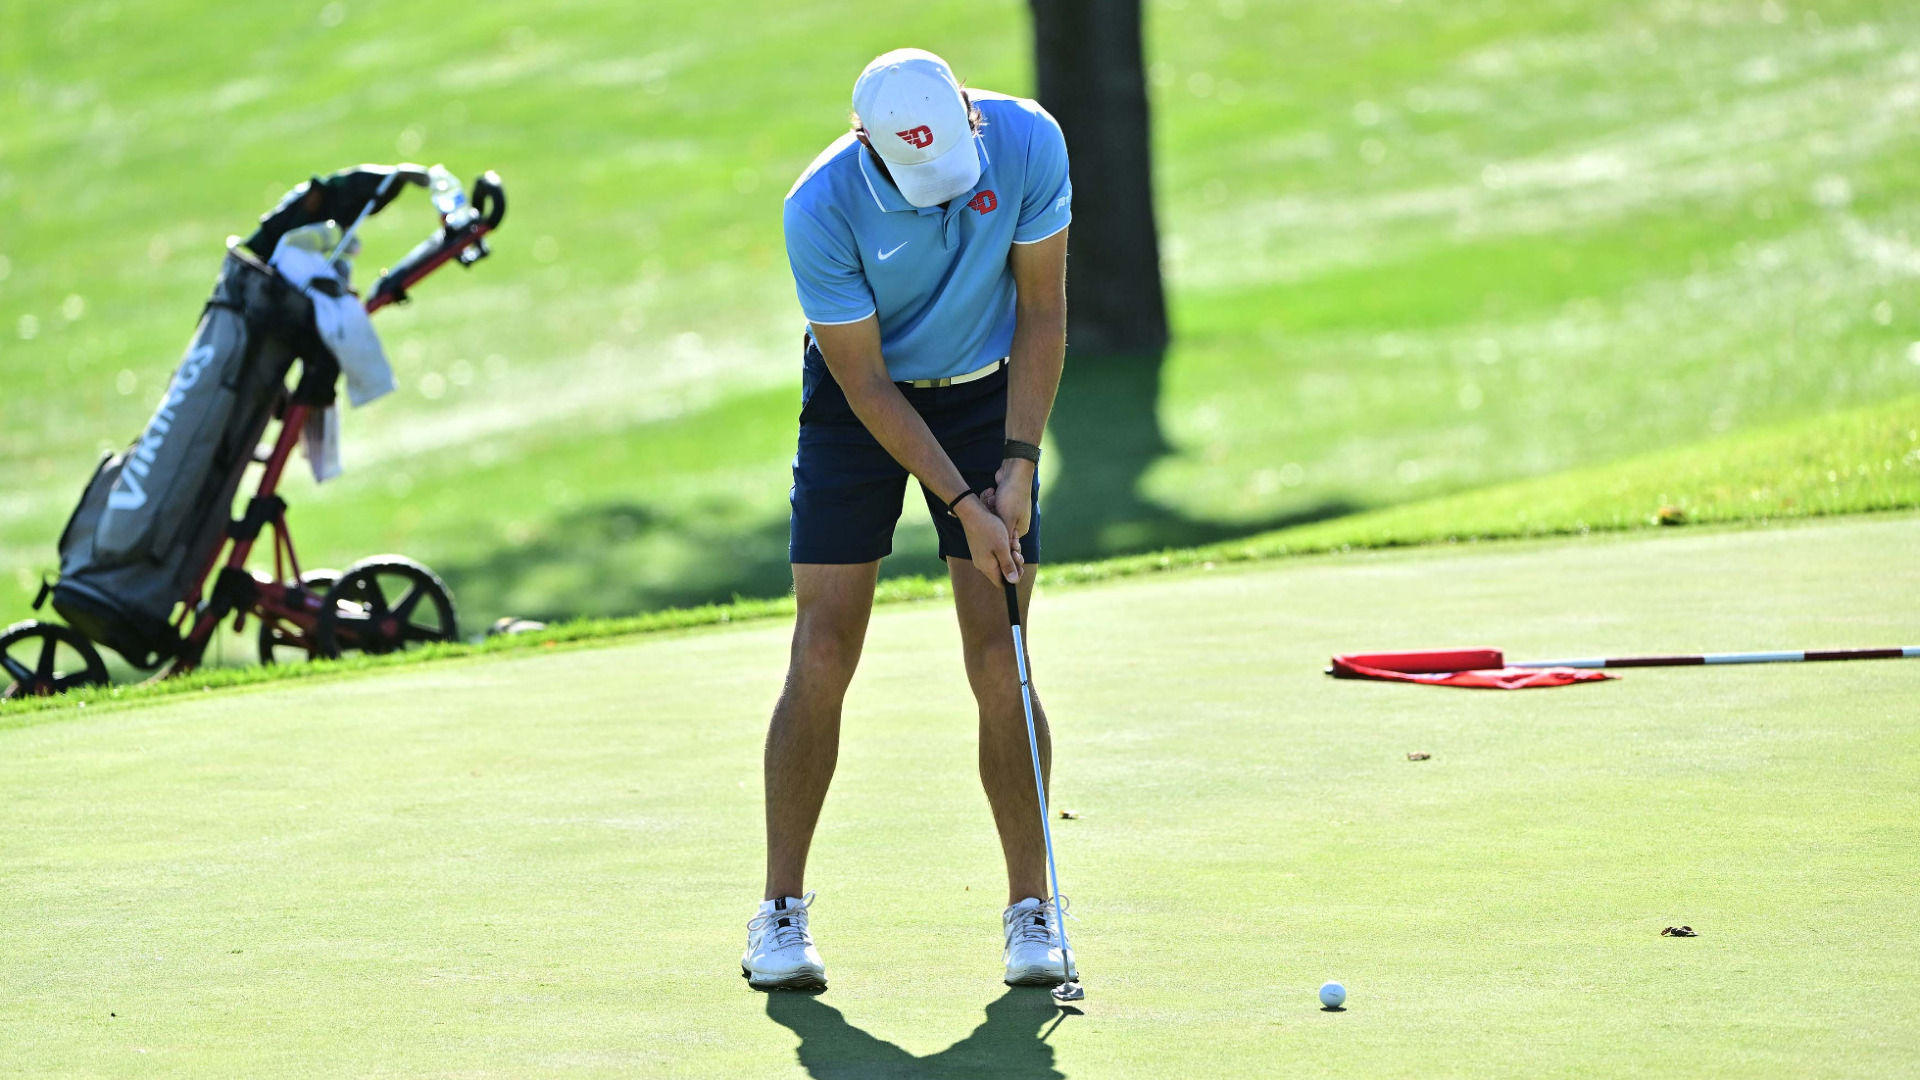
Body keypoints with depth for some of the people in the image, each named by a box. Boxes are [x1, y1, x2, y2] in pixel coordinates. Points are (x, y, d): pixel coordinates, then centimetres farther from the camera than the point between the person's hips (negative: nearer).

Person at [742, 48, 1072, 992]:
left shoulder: (1028, 144, -22)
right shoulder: (821, 208, -28)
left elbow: (1041, 311, -9)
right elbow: (866, 383, -19)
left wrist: (1018, 464, -13)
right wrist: (963, 505, -21)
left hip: (986, 395, 1)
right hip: (860, 403, -1)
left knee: (1000, 664, -6)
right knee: (822, 658, -7)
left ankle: (1030, 912, 2)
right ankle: (781, 914, 1)